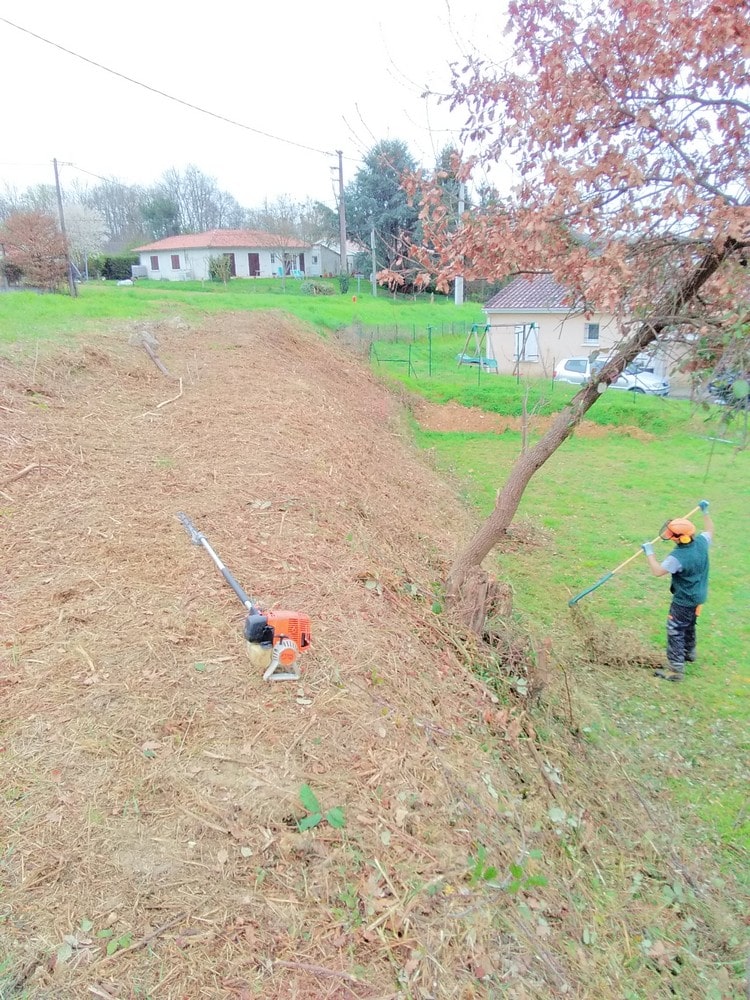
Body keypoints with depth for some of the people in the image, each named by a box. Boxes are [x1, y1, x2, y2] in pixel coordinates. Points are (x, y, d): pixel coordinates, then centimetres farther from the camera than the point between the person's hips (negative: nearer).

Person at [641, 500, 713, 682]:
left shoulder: (678, 557, -33)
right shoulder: (701, 543, -10)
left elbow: (657, 571, -32)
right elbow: (710, 531, 12)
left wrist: (649, 552, -21)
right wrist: (705, 512, 20)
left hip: (684, 601, -9)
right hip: (698, 597, 9)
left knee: (675, 631, 0)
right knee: (689, 625, 29)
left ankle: (676, 670, 4)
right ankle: (689, 653, 50)